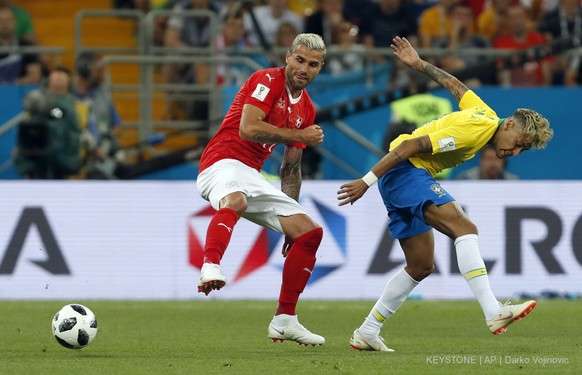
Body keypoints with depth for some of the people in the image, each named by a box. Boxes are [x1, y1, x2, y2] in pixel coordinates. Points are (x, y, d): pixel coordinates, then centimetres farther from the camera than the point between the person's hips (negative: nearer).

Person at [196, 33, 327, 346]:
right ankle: (210, 268, -67)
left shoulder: (307, 109, 19)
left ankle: (284, 320, 7)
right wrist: (300, 136, -11)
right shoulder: (268, 80, -5)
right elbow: (248, 128, -20)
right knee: (236, 200, -42)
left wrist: (290, 228, 25)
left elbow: (291, 168, 27)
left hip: (253, 177, 8)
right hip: (224, 162, -8)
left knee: (310, 232, 3)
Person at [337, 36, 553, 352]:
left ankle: (367, 333, 16)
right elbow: (411, 146, -24)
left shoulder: (485, 115, 9)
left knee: (421, 266, 11)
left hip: (408, 175, 11)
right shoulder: (476, 129, -21)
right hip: (405, 171, -11)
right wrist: (368, 181, -22)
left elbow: (454, 85, 25)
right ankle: (493, 312, -40)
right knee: (464, 228, -26)